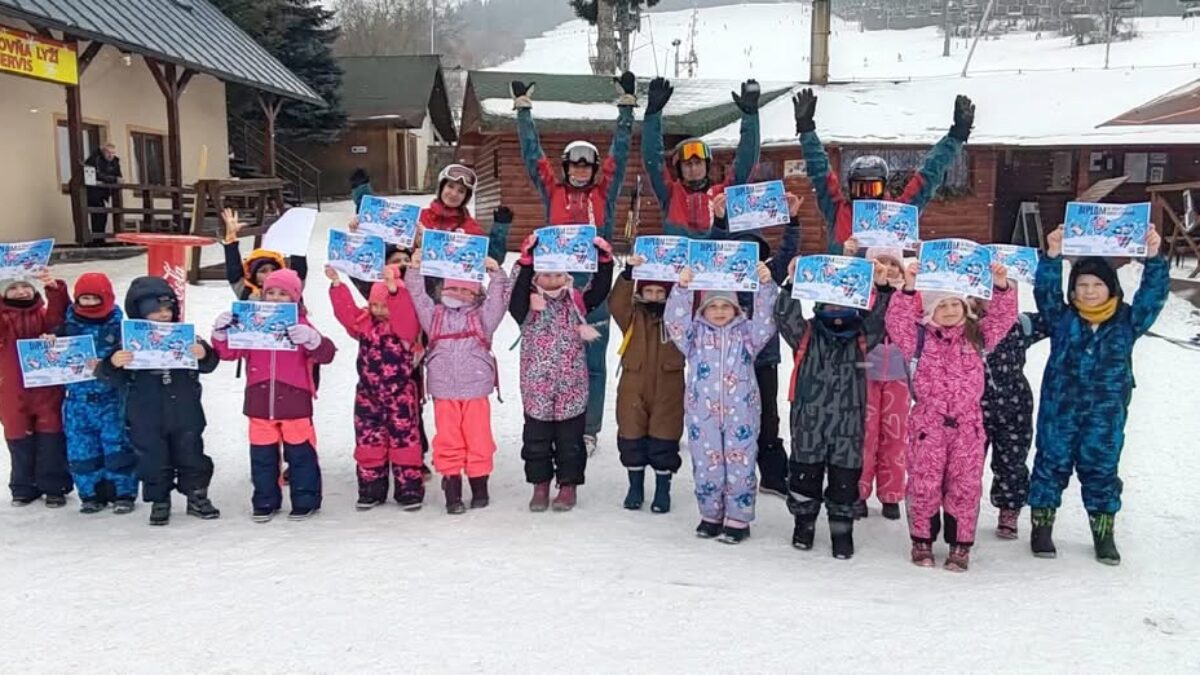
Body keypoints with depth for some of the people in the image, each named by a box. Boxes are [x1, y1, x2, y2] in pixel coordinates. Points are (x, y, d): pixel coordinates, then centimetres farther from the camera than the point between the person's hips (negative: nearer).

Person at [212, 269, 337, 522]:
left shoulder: (301, 327, -2)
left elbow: (326, 354, -12)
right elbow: (229, 352, 7)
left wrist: (312, 339, -31)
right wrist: (221, 332, -11)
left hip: (295, 403, -3)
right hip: (260, 404, 3)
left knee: (300, 454, 6)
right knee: (262, 456, 11)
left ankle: (305, 501, 17)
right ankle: (265, 502, 23)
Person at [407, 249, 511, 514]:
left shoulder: (482, 316, 9)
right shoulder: (434, 315, 13)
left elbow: (497, 301, -2)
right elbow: (418, 296, 8)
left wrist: (496, 274, -12)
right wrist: (415, 270, -2)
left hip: (476, 390, -1)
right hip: (443, 391, 1)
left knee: (478, 440, 4)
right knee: (448, 441, 2)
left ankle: (480, 489, 18)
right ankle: (452, 493, 8)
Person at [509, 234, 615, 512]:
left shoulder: (576, 301, 5)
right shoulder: (528, 303, -1)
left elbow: (600, 290, -6)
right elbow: (518, 289, -20)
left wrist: (605, 260, -18)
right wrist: (526, 259, -31)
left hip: (572, 387, 1)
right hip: (536, 387, -1)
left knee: (570, 440, 8)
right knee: (536, 439, 9)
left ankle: (568, 485, 21)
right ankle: (540, 485, 23)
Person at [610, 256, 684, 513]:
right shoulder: (633, 315, 2)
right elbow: (616, 302, -15)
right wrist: (628, 274, -27)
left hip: (667, 389, -1)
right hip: (633, 387, 1)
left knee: (663, 441, 3)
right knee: (632, 438, 7)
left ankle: (663, 490, 19)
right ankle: (635, 487, 25)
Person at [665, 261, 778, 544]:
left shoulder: (746, 332, 8)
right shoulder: (695, 334, 8)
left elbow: (765, 320, -6)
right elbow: (675, 320, -6)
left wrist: (766, 285, -18)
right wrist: (682, 288, -16)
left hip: (740, 412, -1)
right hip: (702, 412, 1)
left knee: (740, 465, 1)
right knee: (706, 466, 8)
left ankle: (738, 520, 12)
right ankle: (711, 516, 24)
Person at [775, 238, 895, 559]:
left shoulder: (861, 337, 6)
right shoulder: (806, 334, 3)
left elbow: (878, 317, -7)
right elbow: (785, 316, -10)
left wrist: (882, 287, -19)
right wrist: (792, 282, -22)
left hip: (848, 420, 1)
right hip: (809, 416, 0)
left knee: (845, 476, 5)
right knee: (805, 472, 9)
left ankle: (842, 529, 20)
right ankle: (804, 522, 29)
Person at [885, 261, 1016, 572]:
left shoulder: (977, 335, 11)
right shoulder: (921, 337, 2)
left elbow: (1003, 317, 4)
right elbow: (897, 322, -12)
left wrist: (1001, 288, -12)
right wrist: (908, 290, -23)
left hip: (967, 423, 2)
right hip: (928, 421, -2)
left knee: (965, 486, 4)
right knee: (924, 484, 2)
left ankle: (960, 545, 16)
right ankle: (922, 541, 17)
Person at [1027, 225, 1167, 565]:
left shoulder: (1127, 321, 4)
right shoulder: (1062, 318, 2)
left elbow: (1153, 294, -6)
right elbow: (1045, 290, -11)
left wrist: (1154, 258, -19)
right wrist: (1053, 256, -24)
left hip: (1106, 413, 1)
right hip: (1059, 408, 0)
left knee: (1101, 469, 8)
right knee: (1052, 464, 6)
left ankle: (1103, 533, 22)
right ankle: (1041, 527, 18)